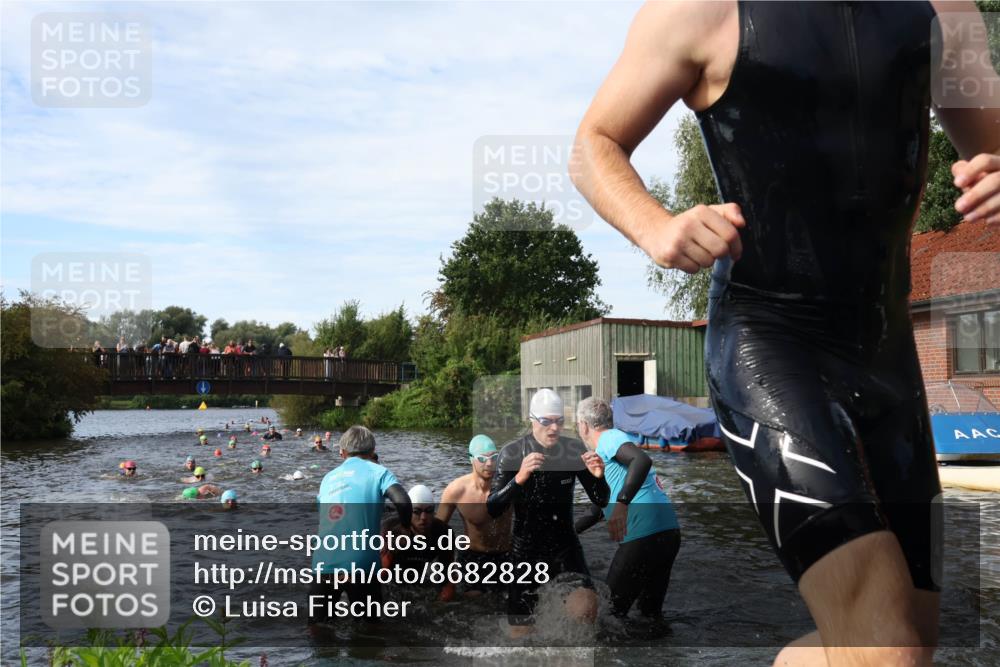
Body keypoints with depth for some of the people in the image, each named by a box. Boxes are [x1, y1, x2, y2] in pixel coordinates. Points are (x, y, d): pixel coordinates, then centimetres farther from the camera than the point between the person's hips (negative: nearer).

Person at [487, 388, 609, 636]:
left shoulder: (574, 450, -8)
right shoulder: (512, 453, -14)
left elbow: (601, 501, -3)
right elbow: (493, 509, -21)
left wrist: (598, 476, -25)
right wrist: (519, 477, -38)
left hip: (566, 546, 1)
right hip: (526, 549, -1)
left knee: (586, 609, -24)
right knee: (521, 631, 6)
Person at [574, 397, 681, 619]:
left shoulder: (609, 438, -4)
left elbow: (643, 460, -27)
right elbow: (598, 511, 34)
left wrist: (622, 503, -36)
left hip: (644, 537, -9)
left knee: (611, 612, 3)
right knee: (651, 611, 20)